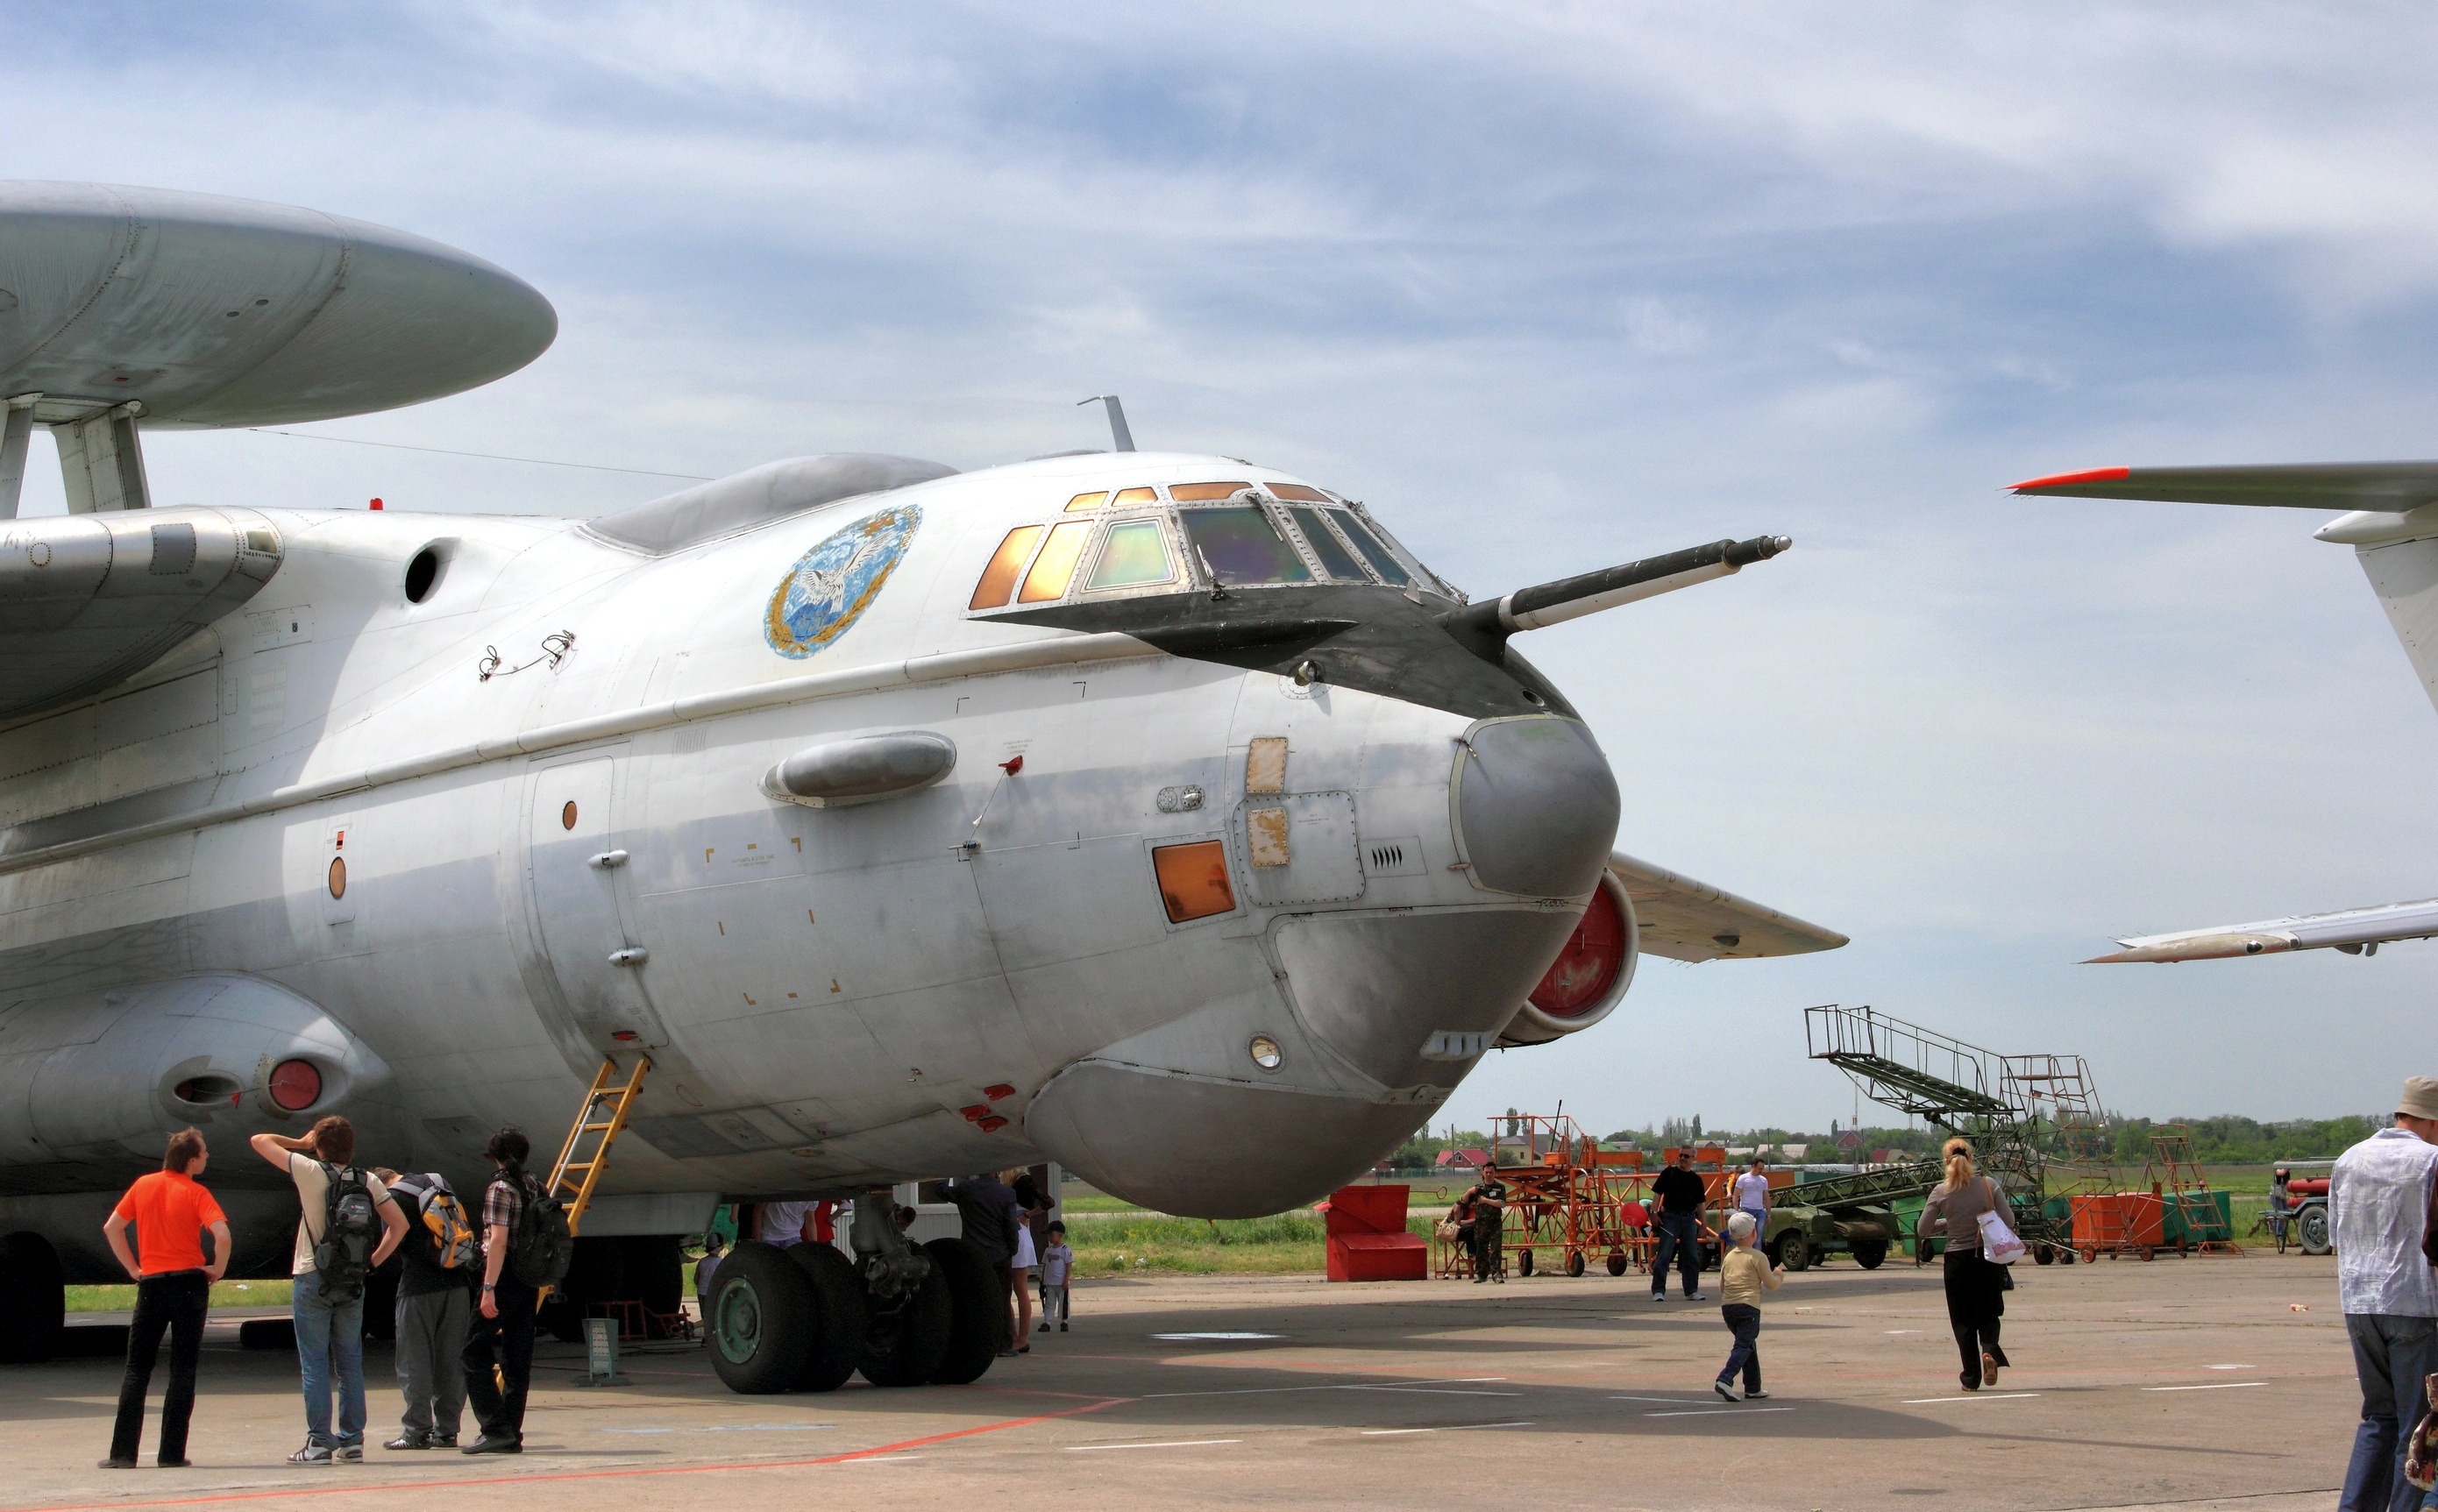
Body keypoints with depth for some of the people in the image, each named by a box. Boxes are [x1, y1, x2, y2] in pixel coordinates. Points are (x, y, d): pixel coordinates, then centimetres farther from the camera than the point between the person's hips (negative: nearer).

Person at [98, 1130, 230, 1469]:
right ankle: (171, 1453, 2)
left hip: (151, 1284, 3)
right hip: (189, 1282, -3)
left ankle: (123, 1453, 2)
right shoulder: (195, 1193, -6)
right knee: (182, 1371, 4)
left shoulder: (143, 1185, 6)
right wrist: (218, 1269, -4)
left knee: (136, 1370, 9)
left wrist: (133, 1269, 12)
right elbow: (222, 1235, -19)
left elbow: (111, 1228, 9)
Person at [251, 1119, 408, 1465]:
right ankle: (352, 1441, 9)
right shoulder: (369, 1181, 3)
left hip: (312, 1278, -4)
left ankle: (319, 1442, -4)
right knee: (350, 1363, 9)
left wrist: (302, 1143, 13)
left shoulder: (311, 1172, -8)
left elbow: (260, 1141, 0)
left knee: (314, 1364, -1)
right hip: (352, 1283, 4)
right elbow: (399, 1224, 2)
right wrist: (373, 1261, 6)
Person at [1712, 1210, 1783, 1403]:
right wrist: (1779, 1275, 19)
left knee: (1748, 1344, 20)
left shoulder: (1728, 1257, 15)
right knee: (1744, 1346, -9)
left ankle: (1753, 1388, 23)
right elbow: (1771, 1285, -1)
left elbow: (1722, 1286, 18)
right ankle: (1725, 1380, -29)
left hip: (1727, 1306, 7)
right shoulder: (1758, 1257, -3)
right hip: (1748, 1306, -7)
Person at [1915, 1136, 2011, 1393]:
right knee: (1989, 1313, 15)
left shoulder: (1941, 1193, -7)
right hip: (1989, 1258, 1)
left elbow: (1923, 1230, -2)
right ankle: (1990, 1350, -14)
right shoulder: (1989, 1185, -6)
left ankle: (1971, 1378, 8)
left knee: (1963, 1320, 9)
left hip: (1958, 1261, -1)